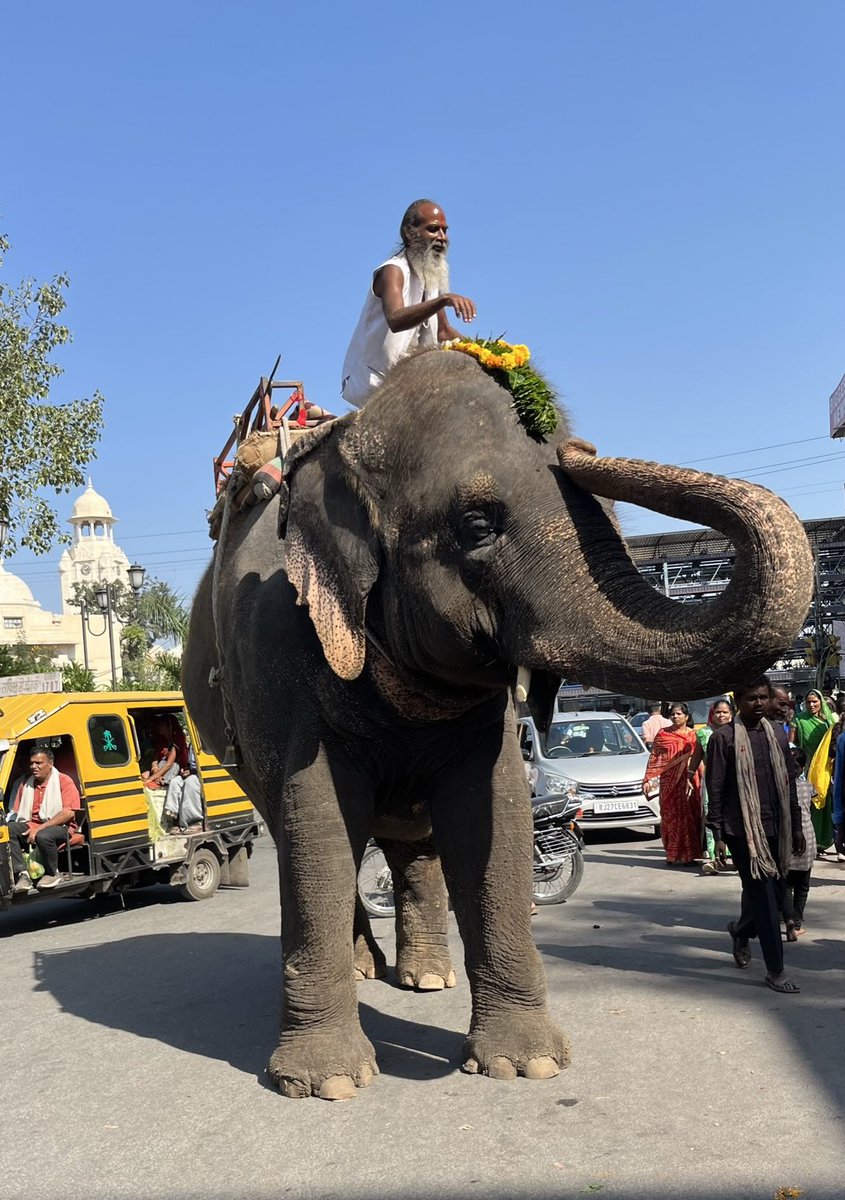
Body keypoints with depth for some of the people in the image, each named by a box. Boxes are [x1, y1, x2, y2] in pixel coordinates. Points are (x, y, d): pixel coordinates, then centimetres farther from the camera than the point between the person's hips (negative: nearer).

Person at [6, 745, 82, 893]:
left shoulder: (64, 781, -1)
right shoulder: (25, 784, 17)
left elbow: (69, 813, -13)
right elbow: (16, 812, 14)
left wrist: (40, 828, -19)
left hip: (59, 827, -5)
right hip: (30, 825, 5)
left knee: (43, 836, -39)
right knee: (7, 830, -24)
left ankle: (52, 874, -11)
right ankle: (22, 874, -24)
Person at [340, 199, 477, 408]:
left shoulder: (434, 275, 12)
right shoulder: (393, 271, -15)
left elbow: (443, 332, 19)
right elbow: (395, 320, -36)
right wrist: (444, 299, -48)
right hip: (375, 381, -8)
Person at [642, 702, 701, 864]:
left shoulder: (693, 735, 7)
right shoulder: (662, 735, 7)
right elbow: (654, 758, 5)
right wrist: (648, 779, -3)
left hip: (689, 781, 0)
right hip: (669, 781, 0)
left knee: (689, 815, -3)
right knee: (670, 816, 2)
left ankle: (689, 853, 4)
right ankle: (672, 854, 11)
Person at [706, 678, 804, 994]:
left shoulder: (777, 734, 10)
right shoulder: (724, 738, -7)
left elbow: (789, 783, 15)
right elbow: (715, 789, -6)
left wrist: (796, 826, 13)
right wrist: (718, 834, -9)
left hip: (775, 828, 6)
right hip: (743, 830, -6)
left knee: (775, 892, 12)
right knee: (763, 897, -4)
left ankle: (741, 930, 40)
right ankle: (775, 970, 5)